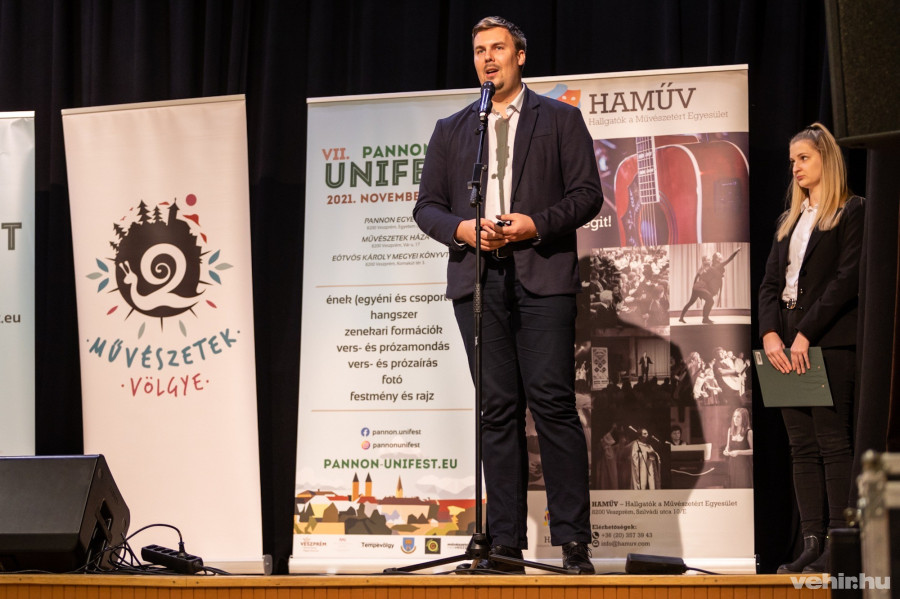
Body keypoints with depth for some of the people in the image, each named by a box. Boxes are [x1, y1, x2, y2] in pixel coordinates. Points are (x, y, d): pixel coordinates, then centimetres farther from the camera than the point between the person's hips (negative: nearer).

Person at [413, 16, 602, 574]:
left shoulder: (561, 119, 11)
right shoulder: (451, 130, 19)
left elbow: (587, 193, 3)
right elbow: (427, 206, 15)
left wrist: (535, 224, -11)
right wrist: (462, 229, -5)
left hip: (542, 275, -3)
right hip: (478, 278, 3)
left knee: (553, 402, -10)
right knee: (497, 410, 1)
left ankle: (573, 541, -7)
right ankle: (505, 544, 2)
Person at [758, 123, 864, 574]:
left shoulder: (850, 212, -1)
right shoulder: (789, 221, 20)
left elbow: (847, 279, -10)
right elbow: (770, 282, 14)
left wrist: (806, 333, -16)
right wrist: (770, 334, -4)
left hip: (830, 341, -7)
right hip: (788, 344, 7)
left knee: (833, 443, -9)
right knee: (802, 446, 2)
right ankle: (812, 544, 1)